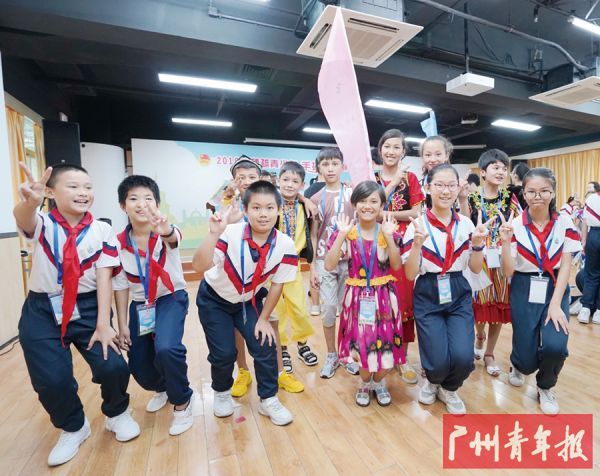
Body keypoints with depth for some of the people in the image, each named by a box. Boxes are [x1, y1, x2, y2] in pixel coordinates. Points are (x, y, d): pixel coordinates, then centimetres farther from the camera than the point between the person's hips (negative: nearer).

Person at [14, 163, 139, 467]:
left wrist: (103, 324, -14)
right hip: (42, 310, 1)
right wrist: (30, 202, -56)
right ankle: (73, 428, 26)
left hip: (88, 307, 0)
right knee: (50, 379, -7)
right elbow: (24, 219, -30)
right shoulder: (42, 224, -4)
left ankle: (117, 414, 22)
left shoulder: (102, 231, -4)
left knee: (113, 365, -11)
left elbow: (104, 278, -9)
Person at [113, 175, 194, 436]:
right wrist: (122, 325, 0)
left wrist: (167, 231, -72)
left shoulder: (166, 232, -20)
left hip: (171, 298, -4)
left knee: (166, 349, -30)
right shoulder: (119, 243, -9)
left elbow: (174, 238, -47)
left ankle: (182, 401, 2)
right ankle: (162, 388, 45)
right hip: (140, 304, 5)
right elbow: (120, 285, -1)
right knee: (137, 365, 6)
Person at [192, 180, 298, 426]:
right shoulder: (230, 235, -32)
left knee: (265, 346, -6)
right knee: (223, 352, -4)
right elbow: (199, 266, -44)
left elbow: (277, 284, -11)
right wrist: (213, 234, -56)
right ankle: (222, 393, 31)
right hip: (215, 299, -2)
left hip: (250, 300, 2)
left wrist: (264, 319, -5)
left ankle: (268, 400, 20)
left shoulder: (285, 245, -23)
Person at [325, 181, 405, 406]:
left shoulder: (387, 231, -1)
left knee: (385, 344, 6)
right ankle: (364, 383, 37)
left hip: (384, 296, 1)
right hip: (358, 296, -1)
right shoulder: (346, 232, -5)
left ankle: (379, 382, 38)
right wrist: (341, 235, -20)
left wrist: (389, 236, -17)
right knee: (361, 343, 5)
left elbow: (396, 266, -9)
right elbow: (329, 265, -14)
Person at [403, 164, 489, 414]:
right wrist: (417, 244, -26)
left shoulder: (466, 224, 1)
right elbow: (410, 274, -11)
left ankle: (448, 389, 22)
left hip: (459, 294, 3)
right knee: (439, 361, -12)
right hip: (428, 297, -2)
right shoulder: (417, 225, -9)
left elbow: (476, 269, 6)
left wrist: (478, 243, -12)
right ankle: (432, 380, 29)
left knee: (463, 357, -15)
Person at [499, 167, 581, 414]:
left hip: (555, 289, 2)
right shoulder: (514, 225, -8)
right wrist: (506, 242, -25)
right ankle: (518, 365, 38)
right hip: (525, 291, -1)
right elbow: (508, 271, -10)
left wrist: (555, 304, -13)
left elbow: (565, 266, -4)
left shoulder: (565, 223, -3)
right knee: (527, 360, -4)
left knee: (554, 346, -21)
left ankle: (546, 387, 15)